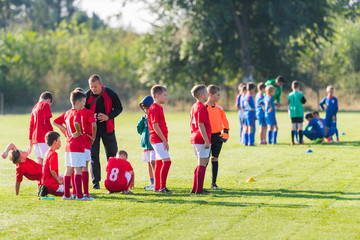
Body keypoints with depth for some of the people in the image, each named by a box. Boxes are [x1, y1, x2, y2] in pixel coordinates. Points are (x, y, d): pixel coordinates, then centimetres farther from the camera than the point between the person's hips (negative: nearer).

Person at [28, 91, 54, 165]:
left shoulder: (35, 107, 21)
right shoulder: (45, 105, -3)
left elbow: (31, 126, 24)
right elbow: (46, 121, -15)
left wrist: (30, 144, 28)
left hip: (35, 139, 8)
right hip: (43, 137, -8)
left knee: (39, 162, 7)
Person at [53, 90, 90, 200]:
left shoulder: (67, 113, 12)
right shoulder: (77, 113, -14)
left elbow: (55, 122, 21)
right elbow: (76, 123, -36)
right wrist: (78, 132, -19)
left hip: (68, 146, 9)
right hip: (77, 146, -9)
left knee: (69, 170, 11)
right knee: (78, 170, -7)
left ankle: (66, 195, 15)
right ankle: (79, 195, -9)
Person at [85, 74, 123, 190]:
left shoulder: (110, 94, -10)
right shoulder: (87, 95, -8)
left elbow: (119, 108, 0)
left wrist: (108, 117, -16)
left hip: (108, 128, 0)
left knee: (112, 154, 6)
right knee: (93, 155, -2)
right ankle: (96, 182, 3)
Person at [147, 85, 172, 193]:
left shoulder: (159, 108, 17)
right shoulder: (154, 108, -14)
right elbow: (155, 126, -18)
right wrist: (164, 140, -18)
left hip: (159, 140, 10)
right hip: (158, 139, -10)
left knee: (159, 163, 12)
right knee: (167, 161, -15)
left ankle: (157, 187, 17)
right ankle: (162, 187, -17)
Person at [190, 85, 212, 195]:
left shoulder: (194, 107, 16)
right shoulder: (202, 108, -14)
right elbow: (201, 125, -21)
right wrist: (206, 140, -22)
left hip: (195, 138, 10)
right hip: (201, 139, -10)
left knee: (202, 163, 17)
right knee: (202, 164, -6)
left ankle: (195, 188, 18)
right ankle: (199, 189, -5)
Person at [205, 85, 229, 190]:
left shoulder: (218, 107, 8)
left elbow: (224, 121, 16)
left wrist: (225, 133, 6)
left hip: (218, 136, 5)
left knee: (215, 159, 8)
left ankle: (214, 183, 14)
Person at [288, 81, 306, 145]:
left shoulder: (290, 95, 2)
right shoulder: (300, 94, -8)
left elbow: (289, 103, 9)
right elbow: (304, 101, 1)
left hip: (292, 113, 3)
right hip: (299, 112, -3)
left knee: (293, 127, 6)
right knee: (300, 126, 2)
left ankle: (292, 141, 3)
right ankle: (300, 140, 0)